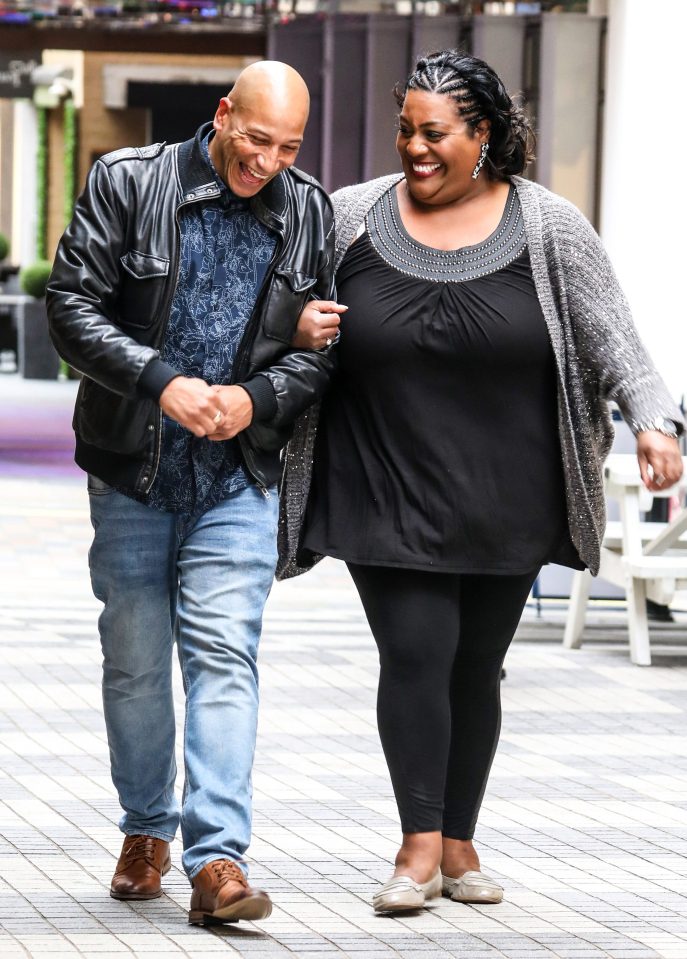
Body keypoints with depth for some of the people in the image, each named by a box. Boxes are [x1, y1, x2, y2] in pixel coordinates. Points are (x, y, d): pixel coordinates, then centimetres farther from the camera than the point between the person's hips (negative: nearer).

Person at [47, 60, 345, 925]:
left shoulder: (307, 213, 3)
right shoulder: (127, 183, -6)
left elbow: (324, 347, 6)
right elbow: (72, 306, -9)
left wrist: (256, 398, -13)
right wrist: (162, 382, -20)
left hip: (239, 476, 1)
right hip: (132, 471, 0)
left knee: (223, 655, -11)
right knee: (135, 661, 8)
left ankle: (217, 859, -15)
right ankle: (146, 830, 27)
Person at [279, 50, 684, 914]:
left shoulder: (548, 229, 0)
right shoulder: (354, 217, 2)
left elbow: (610, 337, -3)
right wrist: (299, 325, -8)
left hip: (504, 507, 1)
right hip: (389, 501, -1)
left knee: (476, 666, 8)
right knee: (414, 654, -10)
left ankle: (459, 844, 19)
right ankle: (420, 845, -4)